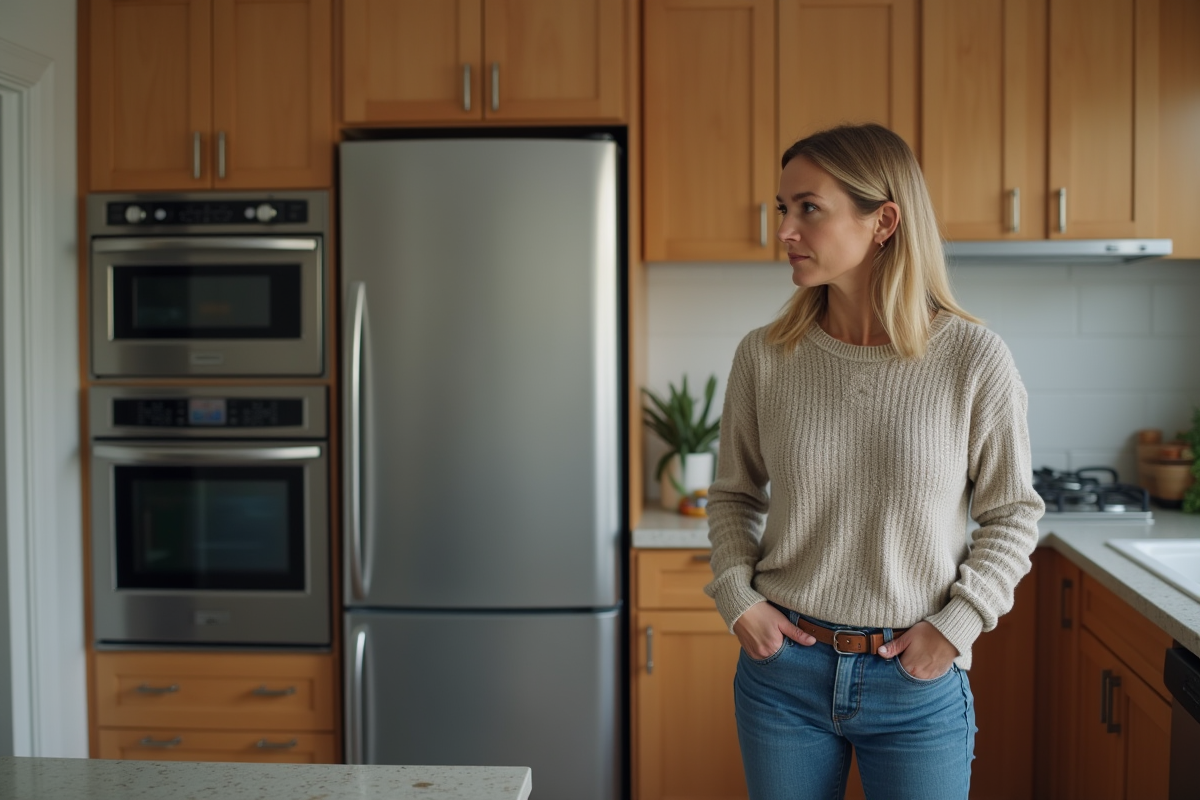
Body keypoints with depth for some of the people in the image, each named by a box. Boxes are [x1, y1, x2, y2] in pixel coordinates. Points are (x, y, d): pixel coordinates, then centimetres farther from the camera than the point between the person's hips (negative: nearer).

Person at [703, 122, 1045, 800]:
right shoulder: (765, 356, -4)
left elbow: (1012, 514, 0)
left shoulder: (973, 358, -10)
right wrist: (738, 597, -4)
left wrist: (954, 627, -8)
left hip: (919, 683, -2)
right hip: (783, 670, 2)